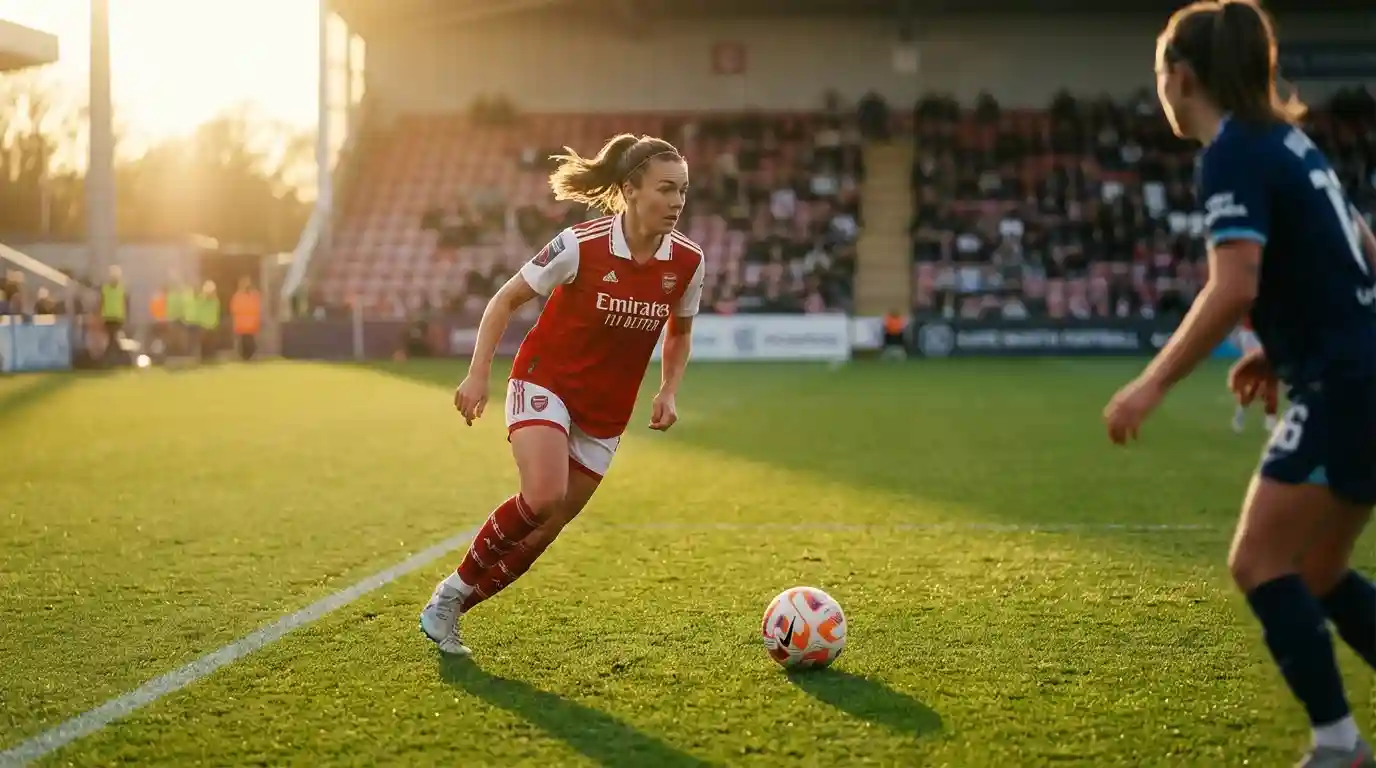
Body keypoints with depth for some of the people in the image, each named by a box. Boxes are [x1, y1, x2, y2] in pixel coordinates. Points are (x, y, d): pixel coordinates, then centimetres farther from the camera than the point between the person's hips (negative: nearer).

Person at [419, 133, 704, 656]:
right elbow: (507, 299, -6)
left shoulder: (687, 262, -7)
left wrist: (668, 392, -1)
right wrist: (479, 372, -15)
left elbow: (679, 333, 13)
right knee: (544, 497, -29)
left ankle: (449, 607, 22)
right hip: (545, 383, -5)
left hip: (605, 415, 5)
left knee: (542, 531, 4)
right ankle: (456, 584, -5)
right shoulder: (582, 245, -18)